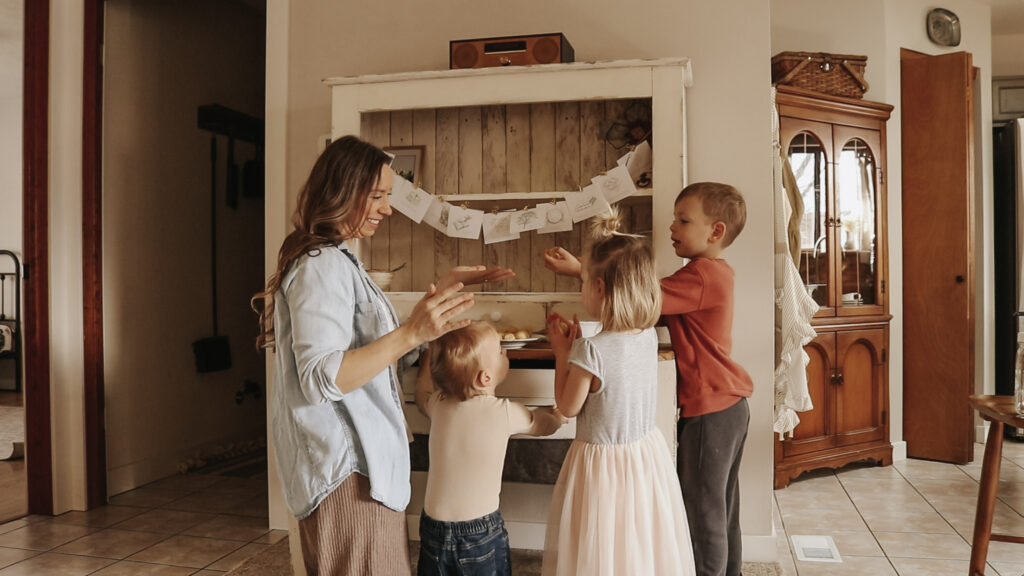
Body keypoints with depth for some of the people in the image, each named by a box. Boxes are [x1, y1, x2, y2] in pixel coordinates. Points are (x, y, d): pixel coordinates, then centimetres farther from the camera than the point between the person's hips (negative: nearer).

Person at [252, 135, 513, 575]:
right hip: (349, 472, -10)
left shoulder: (339, 261, 16)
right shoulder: (321, 266, -16)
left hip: (364, 461, 10)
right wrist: (411, 334, -33)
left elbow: (384, 351, 18)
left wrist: (443, 291, 13)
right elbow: (320, 378, -25)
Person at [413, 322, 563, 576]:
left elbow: (422, 394, 19)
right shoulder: (505, 412, -18)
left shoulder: (438, 404, -7)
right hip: (481, 531, -4)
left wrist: (433, 351, 26)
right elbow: (550, 423, 1)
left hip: (434, 528, 4)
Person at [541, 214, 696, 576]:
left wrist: (562, 353, -5)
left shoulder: (590, 351, -27)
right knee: (644, 546, 22)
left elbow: (567, 407, -12)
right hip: (647, 455, 6)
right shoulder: (649, 336, -9)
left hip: (602, 462, -6)